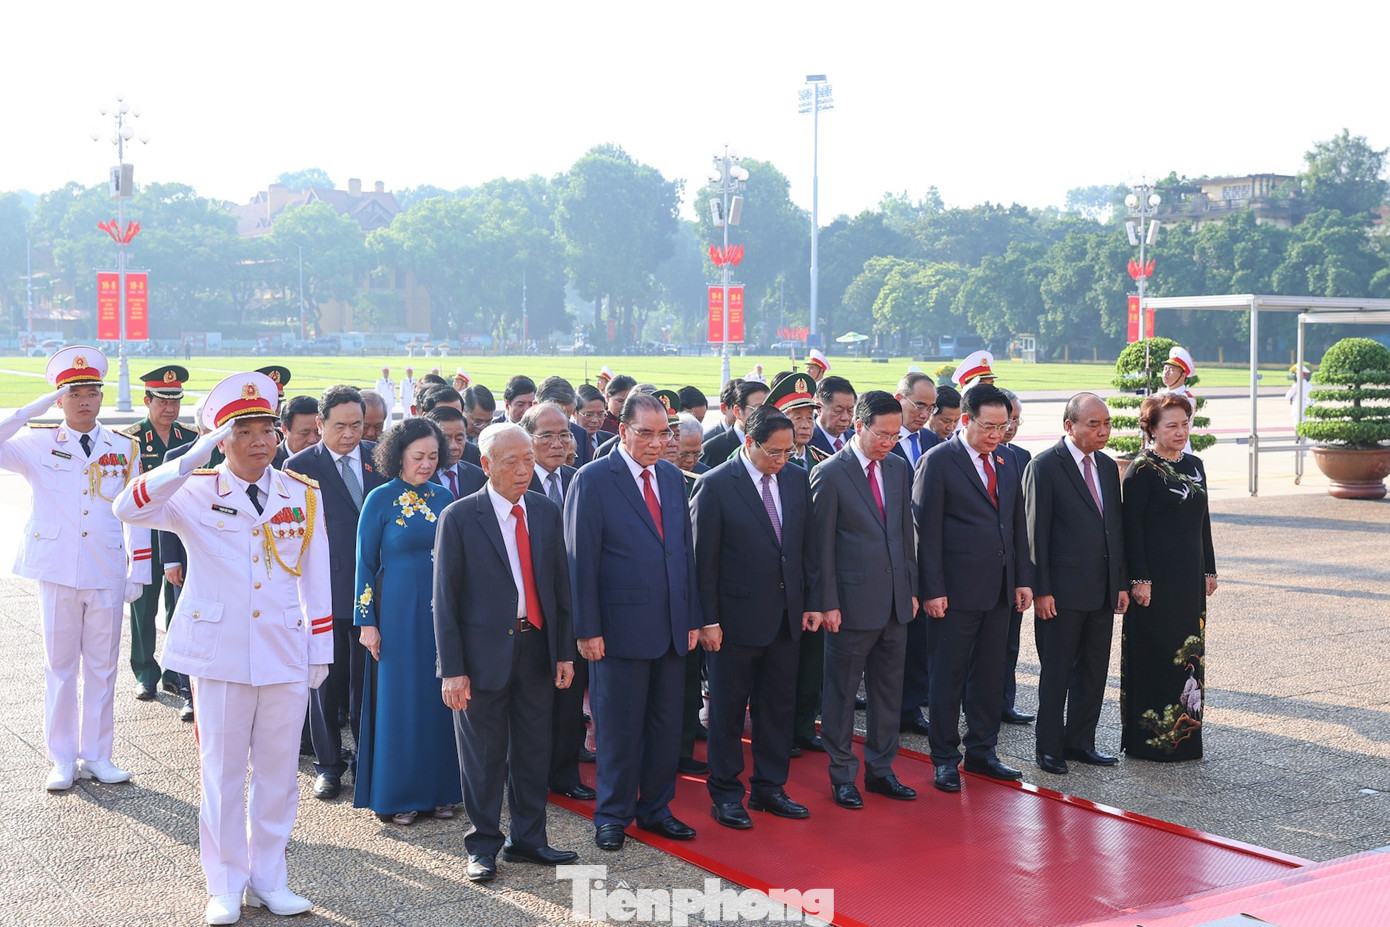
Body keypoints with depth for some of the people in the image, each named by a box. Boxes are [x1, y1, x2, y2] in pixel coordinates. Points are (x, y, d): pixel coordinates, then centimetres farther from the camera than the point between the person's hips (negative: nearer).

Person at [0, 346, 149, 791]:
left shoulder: (125, 448, 5)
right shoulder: (38, 443, 1)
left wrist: (139, 570, 5)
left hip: (107, 573, 1)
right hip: (57, 570, -1)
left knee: (102, 667, 7)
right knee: (60, 667, 6)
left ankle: (97, 756, 18)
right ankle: (63, 759, 15)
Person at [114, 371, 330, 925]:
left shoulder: (303, 495, 5)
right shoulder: (196, 493, -3)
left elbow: (316, 579, 8)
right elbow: (128, 508, -21)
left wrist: (320, 650, 7)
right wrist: (193, 458, -28)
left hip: (286, 654, 2)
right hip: (219, 653, -2)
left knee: (278, 771, 9)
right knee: (222, 770, 6)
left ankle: (268, 880, 23)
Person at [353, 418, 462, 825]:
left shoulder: (444, 497, 7)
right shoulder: (380, 500, -4)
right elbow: (365, 563, -2)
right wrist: (366, 621, -6)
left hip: (442, 612, 4)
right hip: (397, 612, -4)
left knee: (440, 698, 7)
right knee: (399, 699, 2)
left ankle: (439, 789, 17)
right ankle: (397, 795, 11)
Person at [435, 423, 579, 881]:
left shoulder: (546, 512, 6)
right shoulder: (459, 518, -8)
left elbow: (560, 584, 10)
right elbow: (445, 599, -8)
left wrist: (565, 651, 6)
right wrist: (452, 669, -11)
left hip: (537, 646, 4)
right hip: (485, 650, -4)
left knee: (534, 750, 13)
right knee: (483, 754, 6)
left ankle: (528, 839, 27)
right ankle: (483, 845, 20)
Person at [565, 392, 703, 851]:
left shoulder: (672, 477, 10)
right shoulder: (593, 480, -9)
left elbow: (684, 549, 13)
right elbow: (581, 560, -10)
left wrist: (693, 618, 10)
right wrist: (588, 629, -13)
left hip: (672, 627, 6)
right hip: (622, 626, -6)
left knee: (666, 723, 12)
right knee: (619, 726, 5)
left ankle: (655, 808, 26)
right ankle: (612, 816, 20)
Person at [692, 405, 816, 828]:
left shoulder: (797, 479, 5)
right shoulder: (715, 486, -12)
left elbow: (806, 545, 11)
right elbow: (704, 558, -11)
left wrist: (811, 601, 8)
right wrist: (708, 620, -12)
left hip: (787, 615, 5)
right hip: (738, 615, -5)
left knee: (779, 705, 13)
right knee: (728, 707, 6)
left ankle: (769, 787, 26)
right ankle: (725, 793, 18)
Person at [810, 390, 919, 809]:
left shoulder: (898, 468, 8)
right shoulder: (830, 474, -11)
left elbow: (905, 532, 15)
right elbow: (821, 545, -10)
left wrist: (912, 587, 11)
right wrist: (827, 603, -12)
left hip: (895, 601, 6)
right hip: (852, 602, -6)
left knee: (889, 689, 13)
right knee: (842, 692, 5)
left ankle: (880, 769, 25)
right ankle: (842, 775, 17)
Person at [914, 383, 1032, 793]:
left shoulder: (1006, 465, 12)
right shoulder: (938, 461, -8)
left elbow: (1018, 525, 17)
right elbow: (928, 531, -11)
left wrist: (1023, 579, 10)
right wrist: (933, 590, -15)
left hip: (999, 589, 6)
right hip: (957, 590, -6)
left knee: (991, 673, 12)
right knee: (948, 676, 2)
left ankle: (982, 752, 23)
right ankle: (944, 759, 11)